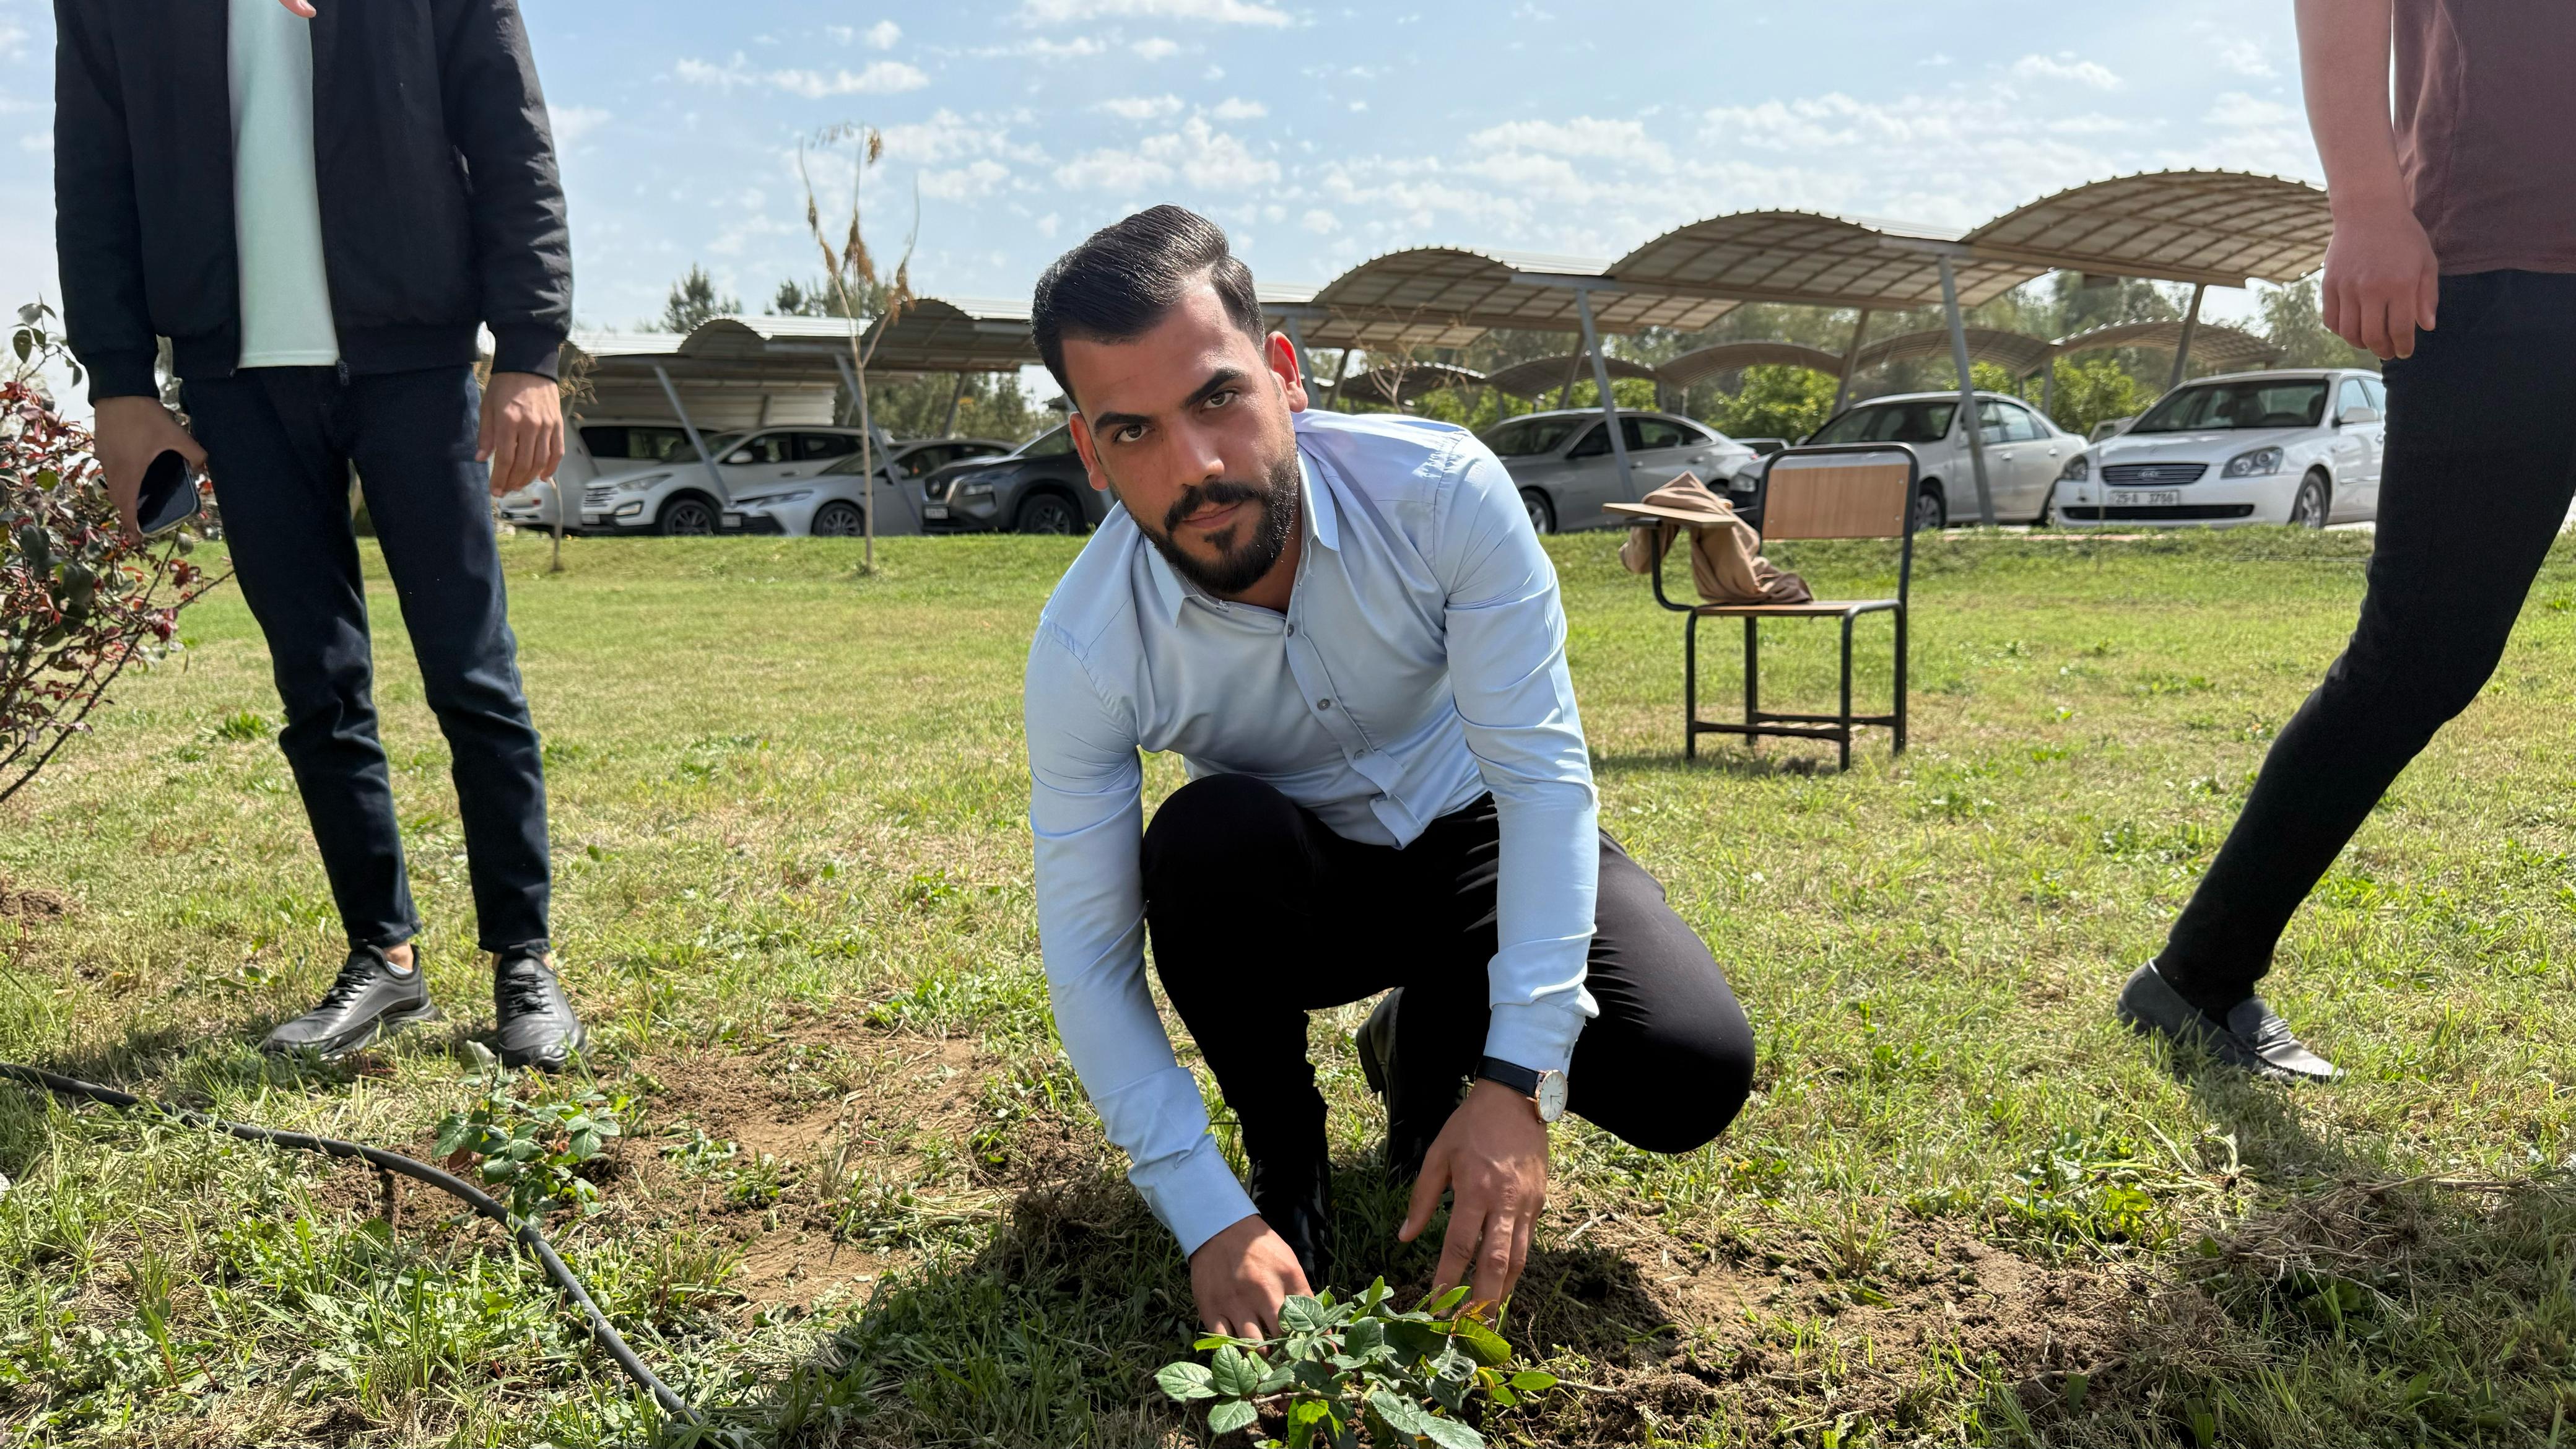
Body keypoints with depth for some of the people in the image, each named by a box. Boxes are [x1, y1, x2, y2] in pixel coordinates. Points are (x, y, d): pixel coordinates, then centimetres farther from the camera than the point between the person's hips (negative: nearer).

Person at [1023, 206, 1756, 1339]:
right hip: (1285, 889, 0)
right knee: (1205, 838, -36)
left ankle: (1425, 1047, 11)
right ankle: (1285, 1160, -8)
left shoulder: (1441, 491, -28)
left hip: (1469, 839, 1)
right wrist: (1210, 1219, -30)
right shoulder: (1087, 650, -26)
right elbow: (1087, 957, -22)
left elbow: (1543, 773, -27)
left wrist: (1517, 1083, -34)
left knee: (1694, 1074, -22)